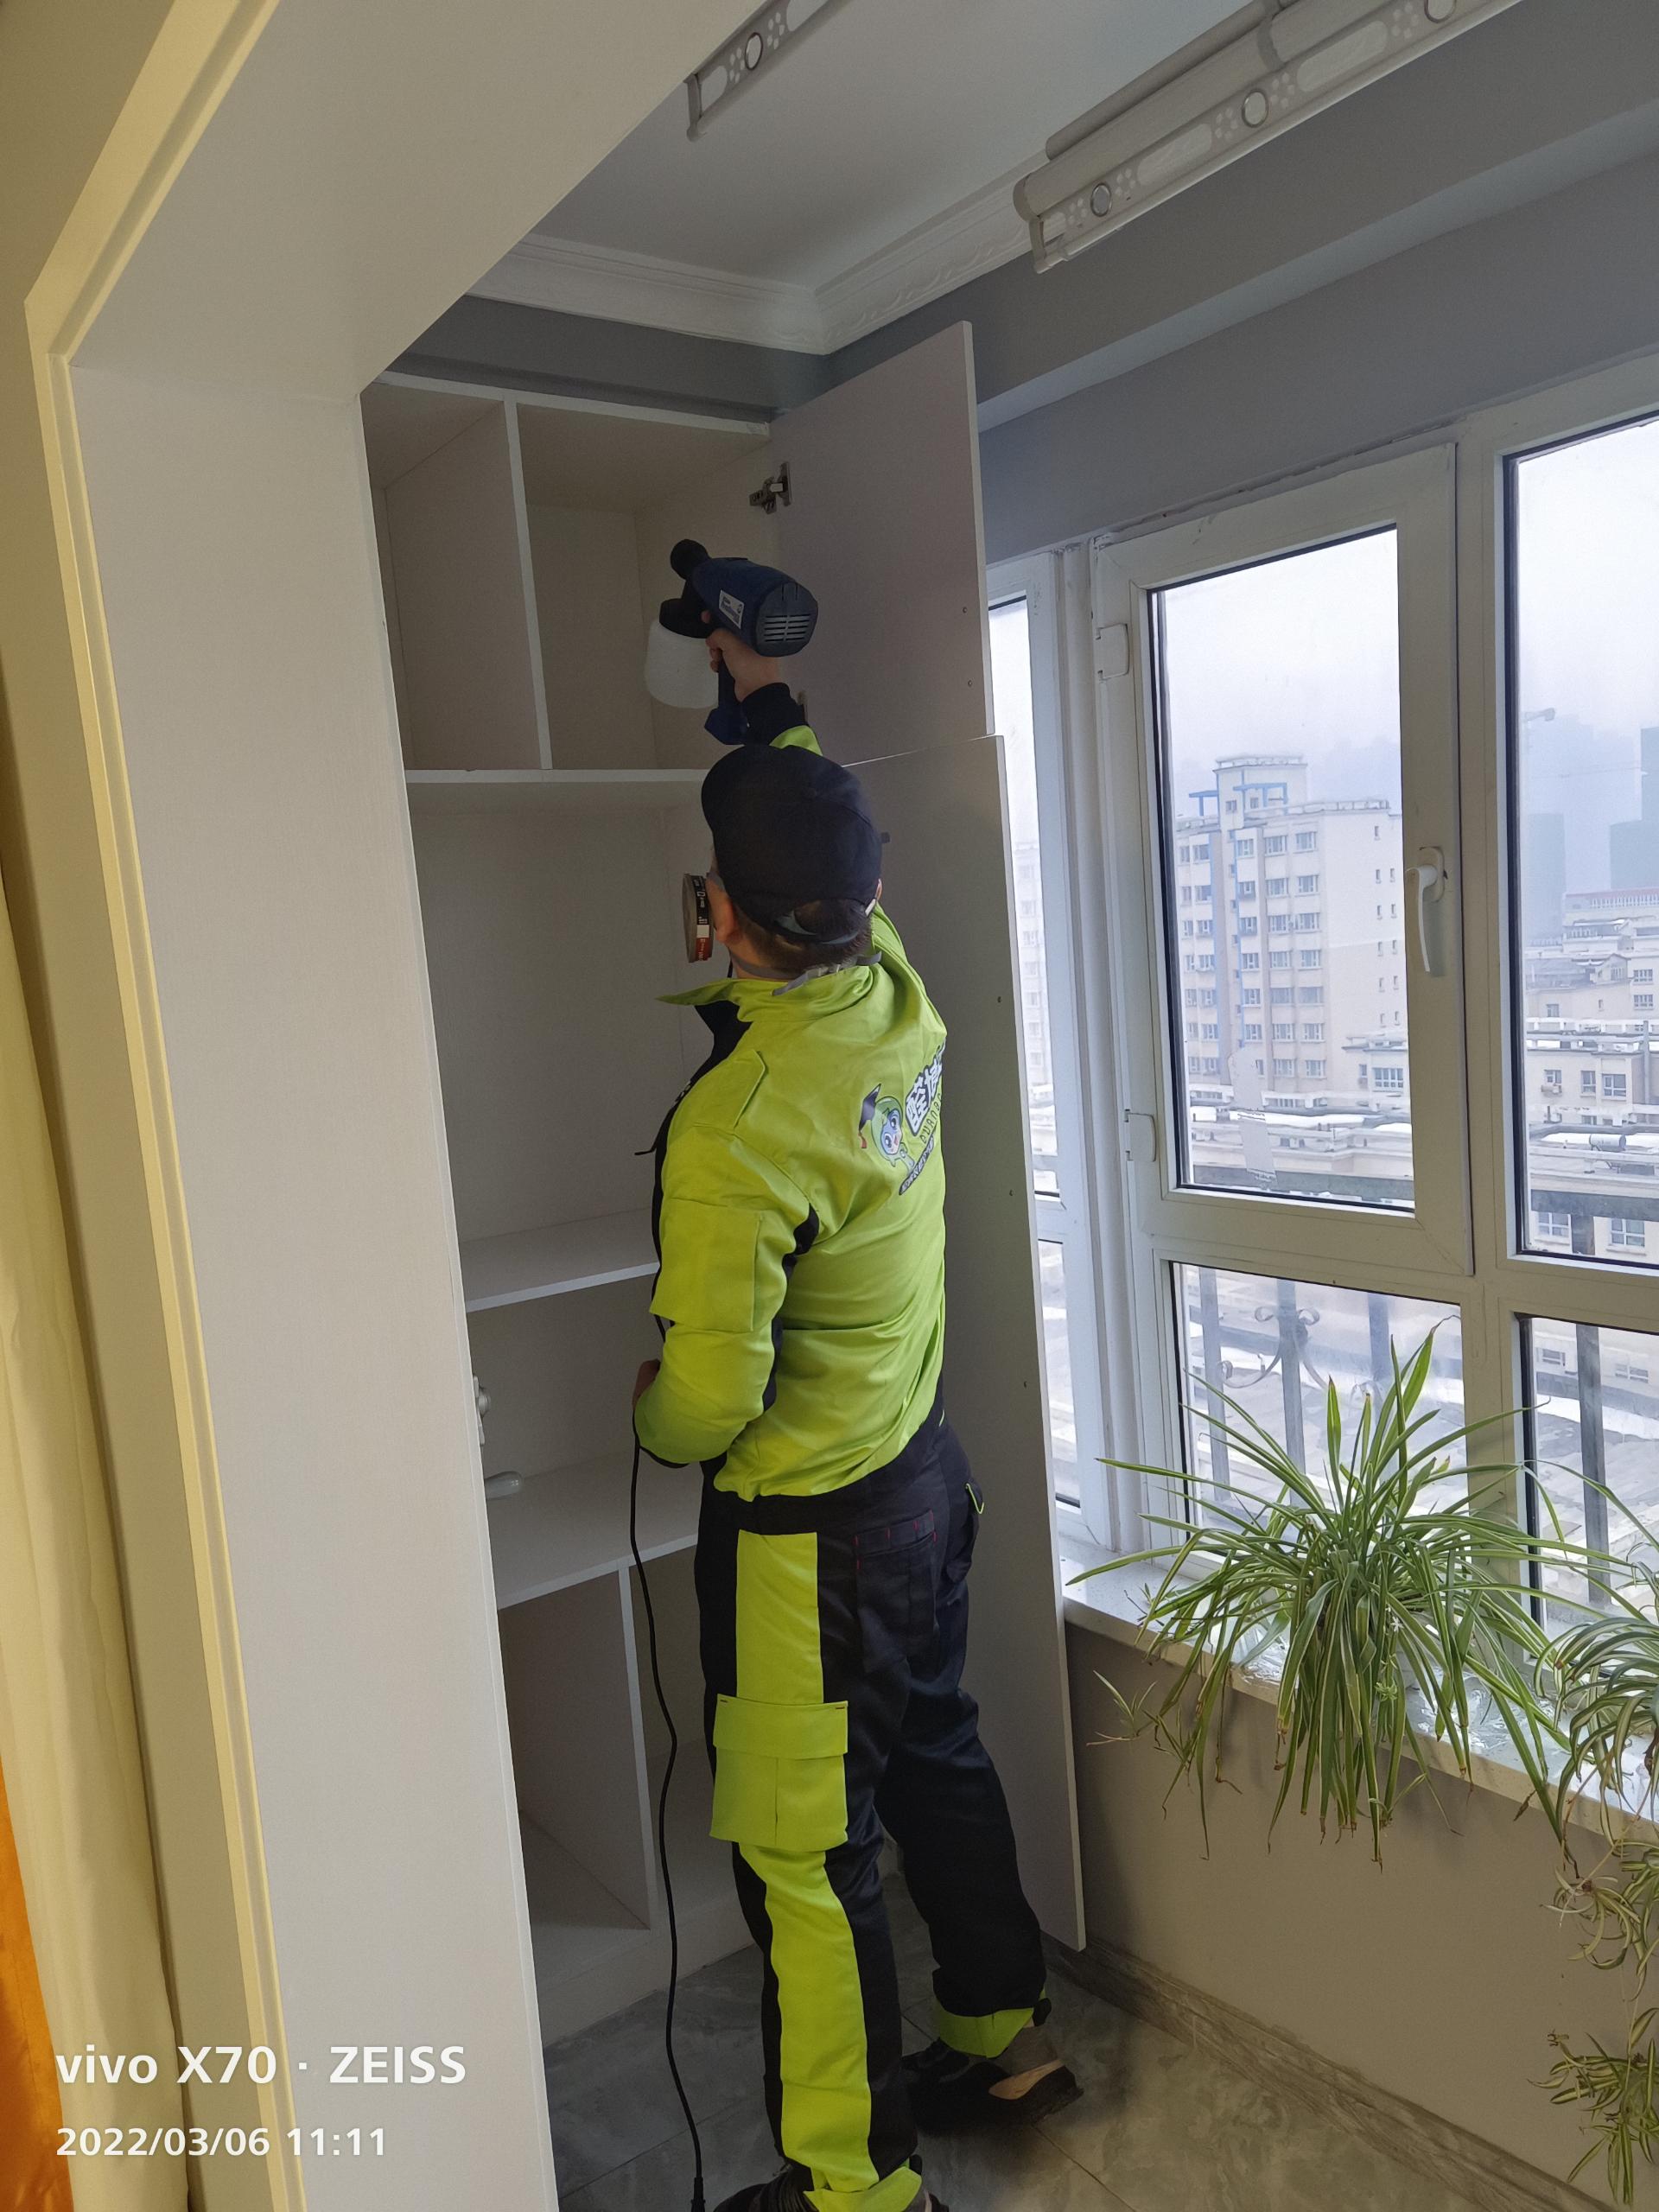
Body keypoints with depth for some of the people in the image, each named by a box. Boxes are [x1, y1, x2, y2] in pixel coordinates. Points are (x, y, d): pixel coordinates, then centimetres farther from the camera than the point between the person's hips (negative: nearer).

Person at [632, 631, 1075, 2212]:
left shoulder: (736, 1126, -29)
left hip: (805, 1522, -8)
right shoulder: (900, 1000, -7)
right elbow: (834, 841, 14)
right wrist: (763, 698, 23)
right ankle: (1004, 2036, 45)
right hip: (925, 1469, 8)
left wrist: (650, 1416, -3)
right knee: (934, 1755, 25)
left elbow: (708, 1397, -26)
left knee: (802, 1849, 10)